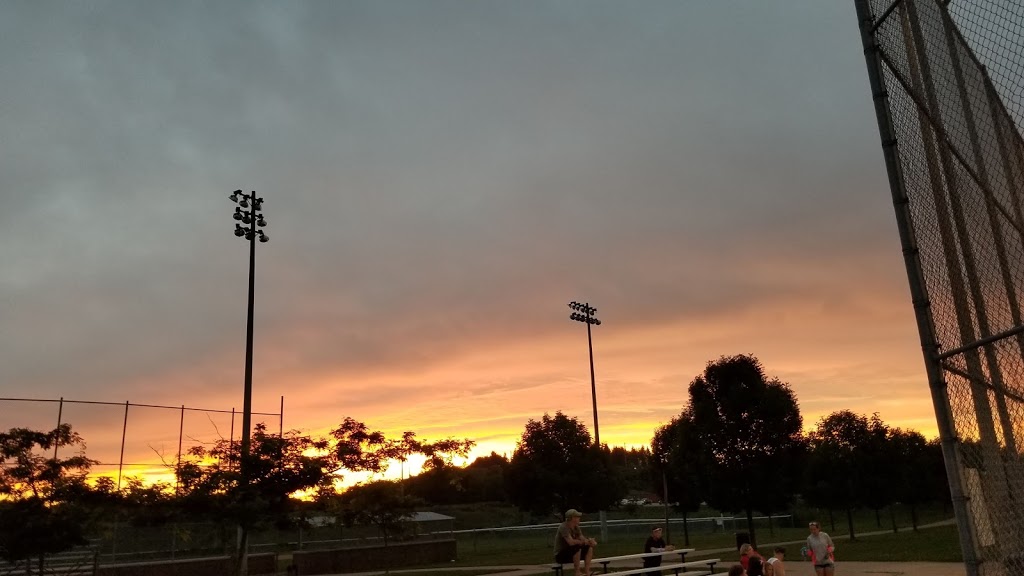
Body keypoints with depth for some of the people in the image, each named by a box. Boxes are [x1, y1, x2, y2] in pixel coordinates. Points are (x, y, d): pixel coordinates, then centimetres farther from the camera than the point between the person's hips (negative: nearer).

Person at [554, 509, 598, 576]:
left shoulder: (576, 527, 5)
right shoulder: (563, 527, -22)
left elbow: (582, 539, -2)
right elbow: (571, 542, -33)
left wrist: (589, 541, -26)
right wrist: (587, 541, -22)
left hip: (571, 553, 9)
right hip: (560, 555, -9)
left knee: (589, 548, 0)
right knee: (577, 547, -33)